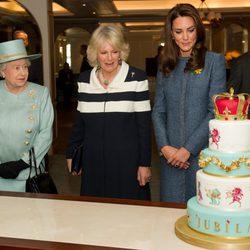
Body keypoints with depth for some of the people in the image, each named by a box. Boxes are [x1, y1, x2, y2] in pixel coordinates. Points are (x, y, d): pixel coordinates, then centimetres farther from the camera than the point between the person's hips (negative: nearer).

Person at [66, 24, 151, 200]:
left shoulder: (137, 78, -7)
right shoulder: (84, 79, 4)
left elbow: (144, 124, -6)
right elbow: (80, 122, 12)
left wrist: (145, 163, -6)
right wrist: (71, 153, 12)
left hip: (127, 160, -3)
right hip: (93, 160, 3)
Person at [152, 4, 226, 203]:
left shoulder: (214, 61, -2)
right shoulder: (166, 66, 10)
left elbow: (216, 111, -9)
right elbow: (158, 110, 8)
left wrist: (188, 149, -13)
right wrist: (164, 146, -7)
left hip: (202, 152, -3)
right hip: (171, 154, 3)